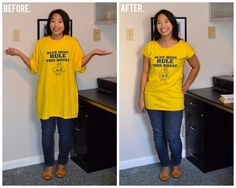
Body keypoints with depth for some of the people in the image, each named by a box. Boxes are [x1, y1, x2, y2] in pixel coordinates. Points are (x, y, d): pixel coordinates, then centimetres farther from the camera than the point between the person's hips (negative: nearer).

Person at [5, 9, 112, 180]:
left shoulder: (73, 42, 1)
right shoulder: (41, 43, 3)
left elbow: (79, 65, -2)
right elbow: (34, 66, 5)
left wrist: (92, 53, -15)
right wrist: (19, 54, -5)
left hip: (66, 97, 0)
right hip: (47, 96, 1)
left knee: (65, 132, 9)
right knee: (47, 133, 7)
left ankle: (62, 163, 28)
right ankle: (49, 164, 25)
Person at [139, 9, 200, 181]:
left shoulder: (184, 47, -7)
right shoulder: (150, 47, -3)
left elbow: (196, 67, 9)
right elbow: (145, 73, 3)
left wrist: (186, 86, 3)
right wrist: (141, 98, 3)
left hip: (173, 100, -2)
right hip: (153, 99, 2)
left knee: (173, 137, 2)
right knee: (158, 135, 13)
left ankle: (176, 164, 32)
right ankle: (165, 165, 34)